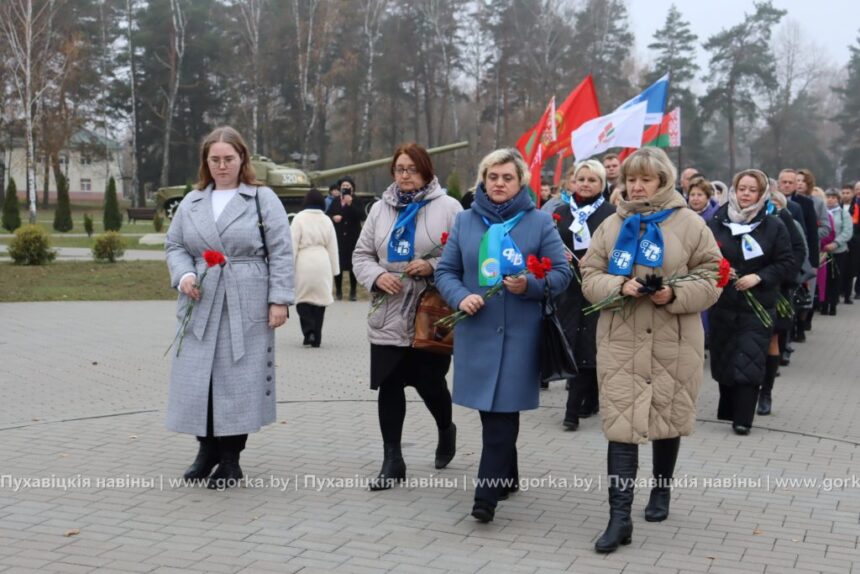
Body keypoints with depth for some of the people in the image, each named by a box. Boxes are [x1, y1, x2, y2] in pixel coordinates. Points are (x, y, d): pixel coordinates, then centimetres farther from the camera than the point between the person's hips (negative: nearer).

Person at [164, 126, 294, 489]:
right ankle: (207, 449, 23)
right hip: (201, 307, 4)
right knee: (199, 379, 5)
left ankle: (231, 459, 12)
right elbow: (174, 245, 16)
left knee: (238, 380, 0)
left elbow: (280, 253, -2)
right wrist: (184, 275, -5)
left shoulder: (263, 199, 3)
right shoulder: (191, 203, 14)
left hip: (246, 309, -3)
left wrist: (279, 300, -9)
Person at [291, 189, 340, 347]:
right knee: (320, 298, 9)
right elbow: (333, 247, 9)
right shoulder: (327, 220, 5)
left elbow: (293, 244, -7)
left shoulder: (299, 218, -5)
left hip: (304, 263, -3)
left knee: (302, 298, 6)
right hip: (322, 264, 3)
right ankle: (316, 337, 11)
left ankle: (308, 330, -13)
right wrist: (334, 269, 15)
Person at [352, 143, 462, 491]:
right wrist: (377, 276, -8)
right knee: (389, 386, 4)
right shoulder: (380, 209, 11)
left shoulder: (448, 207, -3)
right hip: (388, 316, 4)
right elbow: (361, 255, 12)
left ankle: (446, 431, 38)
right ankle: (392, 461, 14)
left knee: (430, 383, 4)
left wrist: (433, 267, -20)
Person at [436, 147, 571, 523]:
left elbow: (562, 273, 1)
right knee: (489, 409, 10)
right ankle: (506, 476, 30)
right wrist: (460, 296, -9)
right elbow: (445, 271, 11)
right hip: (476, 329, 3)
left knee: (502, 411, -7)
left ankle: (487, 493, -5)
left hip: (519, 332, -3)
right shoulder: (465, 221, 10)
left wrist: (530, 285, -17)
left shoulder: (540, 222, 2)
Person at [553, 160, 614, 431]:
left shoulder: (611, 214, 0)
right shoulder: (561, 213, 11)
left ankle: (574, 408, 0)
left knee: (586, 345, -5)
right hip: (569, 288, 4)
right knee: (572, 344, 4)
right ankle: (590, 401, 18)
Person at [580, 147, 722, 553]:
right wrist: (619, 285, -15)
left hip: (674, 343, 0)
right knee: (621, 425, -5)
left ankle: (661, 491, 38)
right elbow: (589, 277, 6)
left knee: (667, 418, 15)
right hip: (621, 341, 1)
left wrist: (675, 295, -18)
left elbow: (711, 279, 0)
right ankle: (619, 517, -4)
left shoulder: (690, 224, 0)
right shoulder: (612, 225, 7)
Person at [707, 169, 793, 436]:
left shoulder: (774, 227, -2)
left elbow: (786, 264, -2)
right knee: (723, 359, 11)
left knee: (749, 361, -8)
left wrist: (759, 277, -16)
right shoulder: (716, 224, 1)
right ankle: (728, 409, 28)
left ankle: (743, 418, -3)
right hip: (722, 304, 2)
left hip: (757, 306, -2)